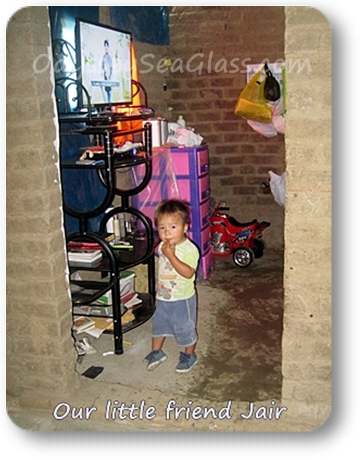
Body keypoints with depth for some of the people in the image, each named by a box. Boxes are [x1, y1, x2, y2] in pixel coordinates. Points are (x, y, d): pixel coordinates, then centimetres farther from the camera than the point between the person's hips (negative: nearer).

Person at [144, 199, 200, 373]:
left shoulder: (189, 249, -24)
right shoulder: (162, 246, -1)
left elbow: (188, 273, -35)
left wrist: (171, 255, -38)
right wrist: (158, 291, 15)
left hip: (182, 299, -6)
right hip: (163, 298, 6)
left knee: (185, 329, 11)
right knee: (158, 325, 21)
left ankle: (189, 355, 34)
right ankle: (156, 352, 41)